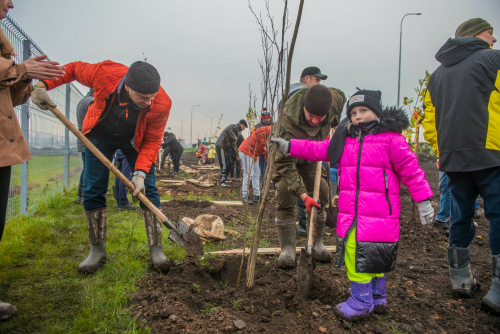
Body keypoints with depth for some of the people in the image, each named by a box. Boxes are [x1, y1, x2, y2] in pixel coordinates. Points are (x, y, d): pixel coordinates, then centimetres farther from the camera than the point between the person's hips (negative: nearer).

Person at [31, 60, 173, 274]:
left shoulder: (161, 105, -33)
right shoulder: (105, 74, -33)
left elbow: (152, 142, -23)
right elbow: (73, 69, -11)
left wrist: (141, 172, -34)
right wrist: (43, 85, -18)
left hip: (135, 140, -1)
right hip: (100, 134, 1)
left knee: (148, 190, -10)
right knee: (93, 191, -1)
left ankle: (156, 250, -3)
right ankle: (97, 250, 12)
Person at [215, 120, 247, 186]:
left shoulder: (237, 130, 24)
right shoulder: (234, 126, -7)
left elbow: (233, 144, 27)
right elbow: (228, 130, -32)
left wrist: (236, 154, 23)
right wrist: (234, 139, -23)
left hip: (225, 148, 10)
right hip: (221, 146, -10)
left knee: (228, 164, 16)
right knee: (224, 165, -10)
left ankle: (225, 179, 27)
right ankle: (222, 182, -6)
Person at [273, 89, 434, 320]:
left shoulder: (390, 138, -5)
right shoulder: (344, 139, 11)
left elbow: (410, 170, -3)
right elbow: (318, 149, 17)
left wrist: (423, 201, -3)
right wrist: (290, 146, 12)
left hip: (379, 214, -6)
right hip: (350, 212, 6)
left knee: (372, 255, -1)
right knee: (354, 253, 11)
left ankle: (362, 303, 18)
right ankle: (376, 299, 30)